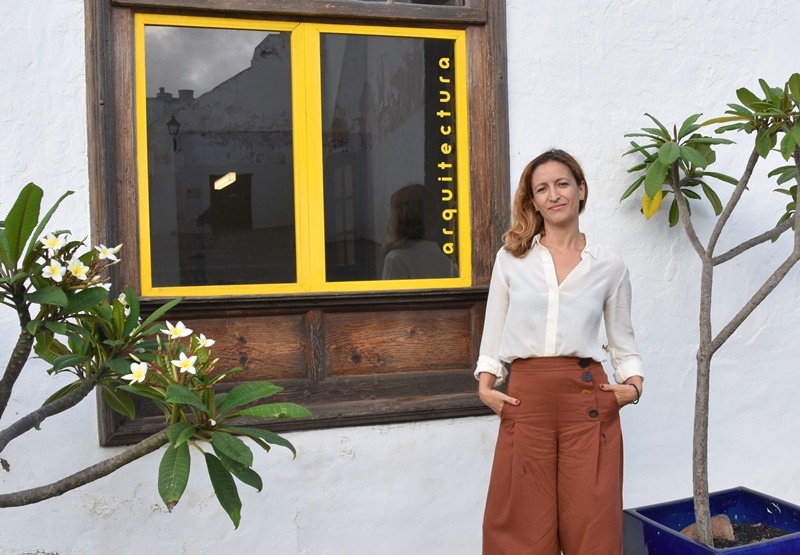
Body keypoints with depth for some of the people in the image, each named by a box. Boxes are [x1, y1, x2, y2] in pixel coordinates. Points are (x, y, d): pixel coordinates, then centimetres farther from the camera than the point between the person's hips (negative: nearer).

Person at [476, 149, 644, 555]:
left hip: (587, 398, 0)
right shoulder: (511, 258, 7)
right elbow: (494, 333, 10)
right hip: (526, 398, 0)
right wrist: (485, 385, -2)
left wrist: (633, 385, -2)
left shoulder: (610, 266, 8)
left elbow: (622, 341, 14)